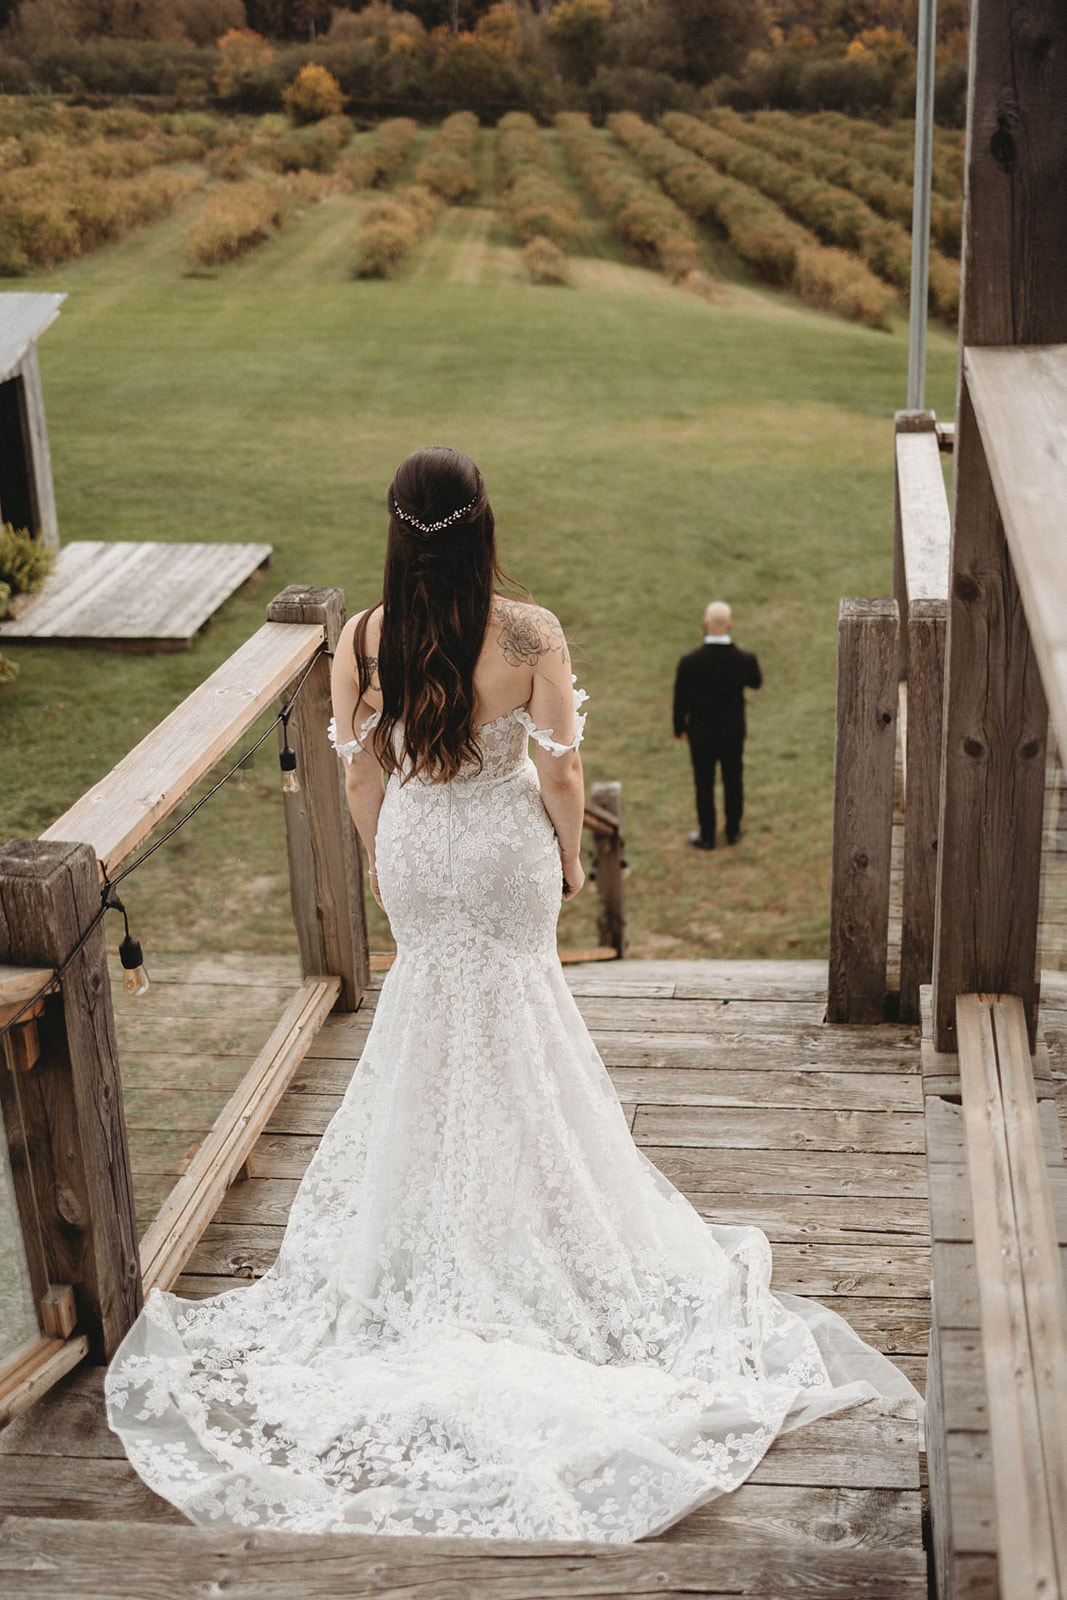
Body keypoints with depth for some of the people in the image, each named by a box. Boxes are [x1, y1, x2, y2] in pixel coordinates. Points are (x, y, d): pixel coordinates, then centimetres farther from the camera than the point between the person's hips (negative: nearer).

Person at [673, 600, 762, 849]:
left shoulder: (689, 663, -26)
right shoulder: (744, 660, -22)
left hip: (702, 734, -2)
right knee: (733, 781, 21)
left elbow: (681, 699, -13)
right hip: (733, 732, 2)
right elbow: (756, 682, 1)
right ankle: (733, 831, 38)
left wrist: (679, 727, 5)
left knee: (704, 784, 16)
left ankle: (707, 836, 30)